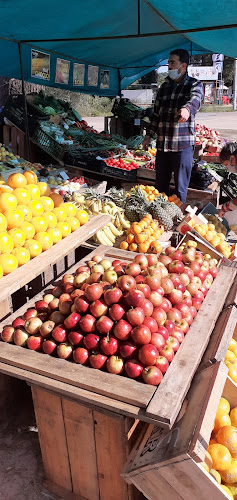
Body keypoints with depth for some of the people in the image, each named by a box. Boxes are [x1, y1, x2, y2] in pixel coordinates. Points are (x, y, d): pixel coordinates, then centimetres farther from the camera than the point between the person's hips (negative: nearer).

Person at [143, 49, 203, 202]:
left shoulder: (194, 85, 0)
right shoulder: (164, 87, 17)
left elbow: (195, 99, -23)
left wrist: (187, 109, -45)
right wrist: (149, 135, 19)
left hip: (183, 145, -5)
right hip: (162, 144, 5)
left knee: (180, 188, -1)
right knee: (160, 186, 12)